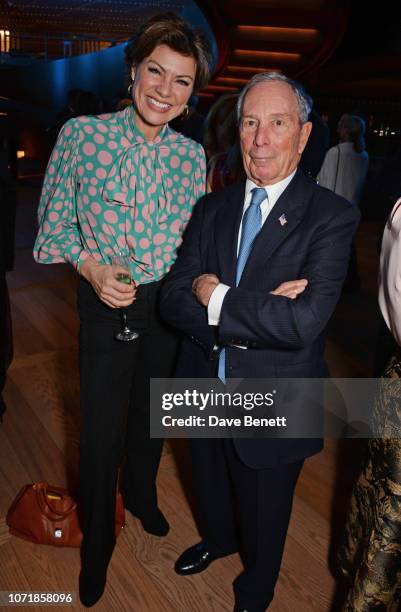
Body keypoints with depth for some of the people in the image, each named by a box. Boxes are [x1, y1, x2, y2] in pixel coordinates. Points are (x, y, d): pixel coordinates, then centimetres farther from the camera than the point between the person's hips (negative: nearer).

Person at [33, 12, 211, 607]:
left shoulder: (192, 154, 0)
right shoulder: (80, 134, -8)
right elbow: (55, 224, -3)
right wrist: (89, 263, -18)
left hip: (169, 305, 3)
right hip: (106, 305, -2)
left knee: (151, 413, 21)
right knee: (100, 431, 7)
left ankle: (141, 494, 54)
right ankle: (97, 540, 37)